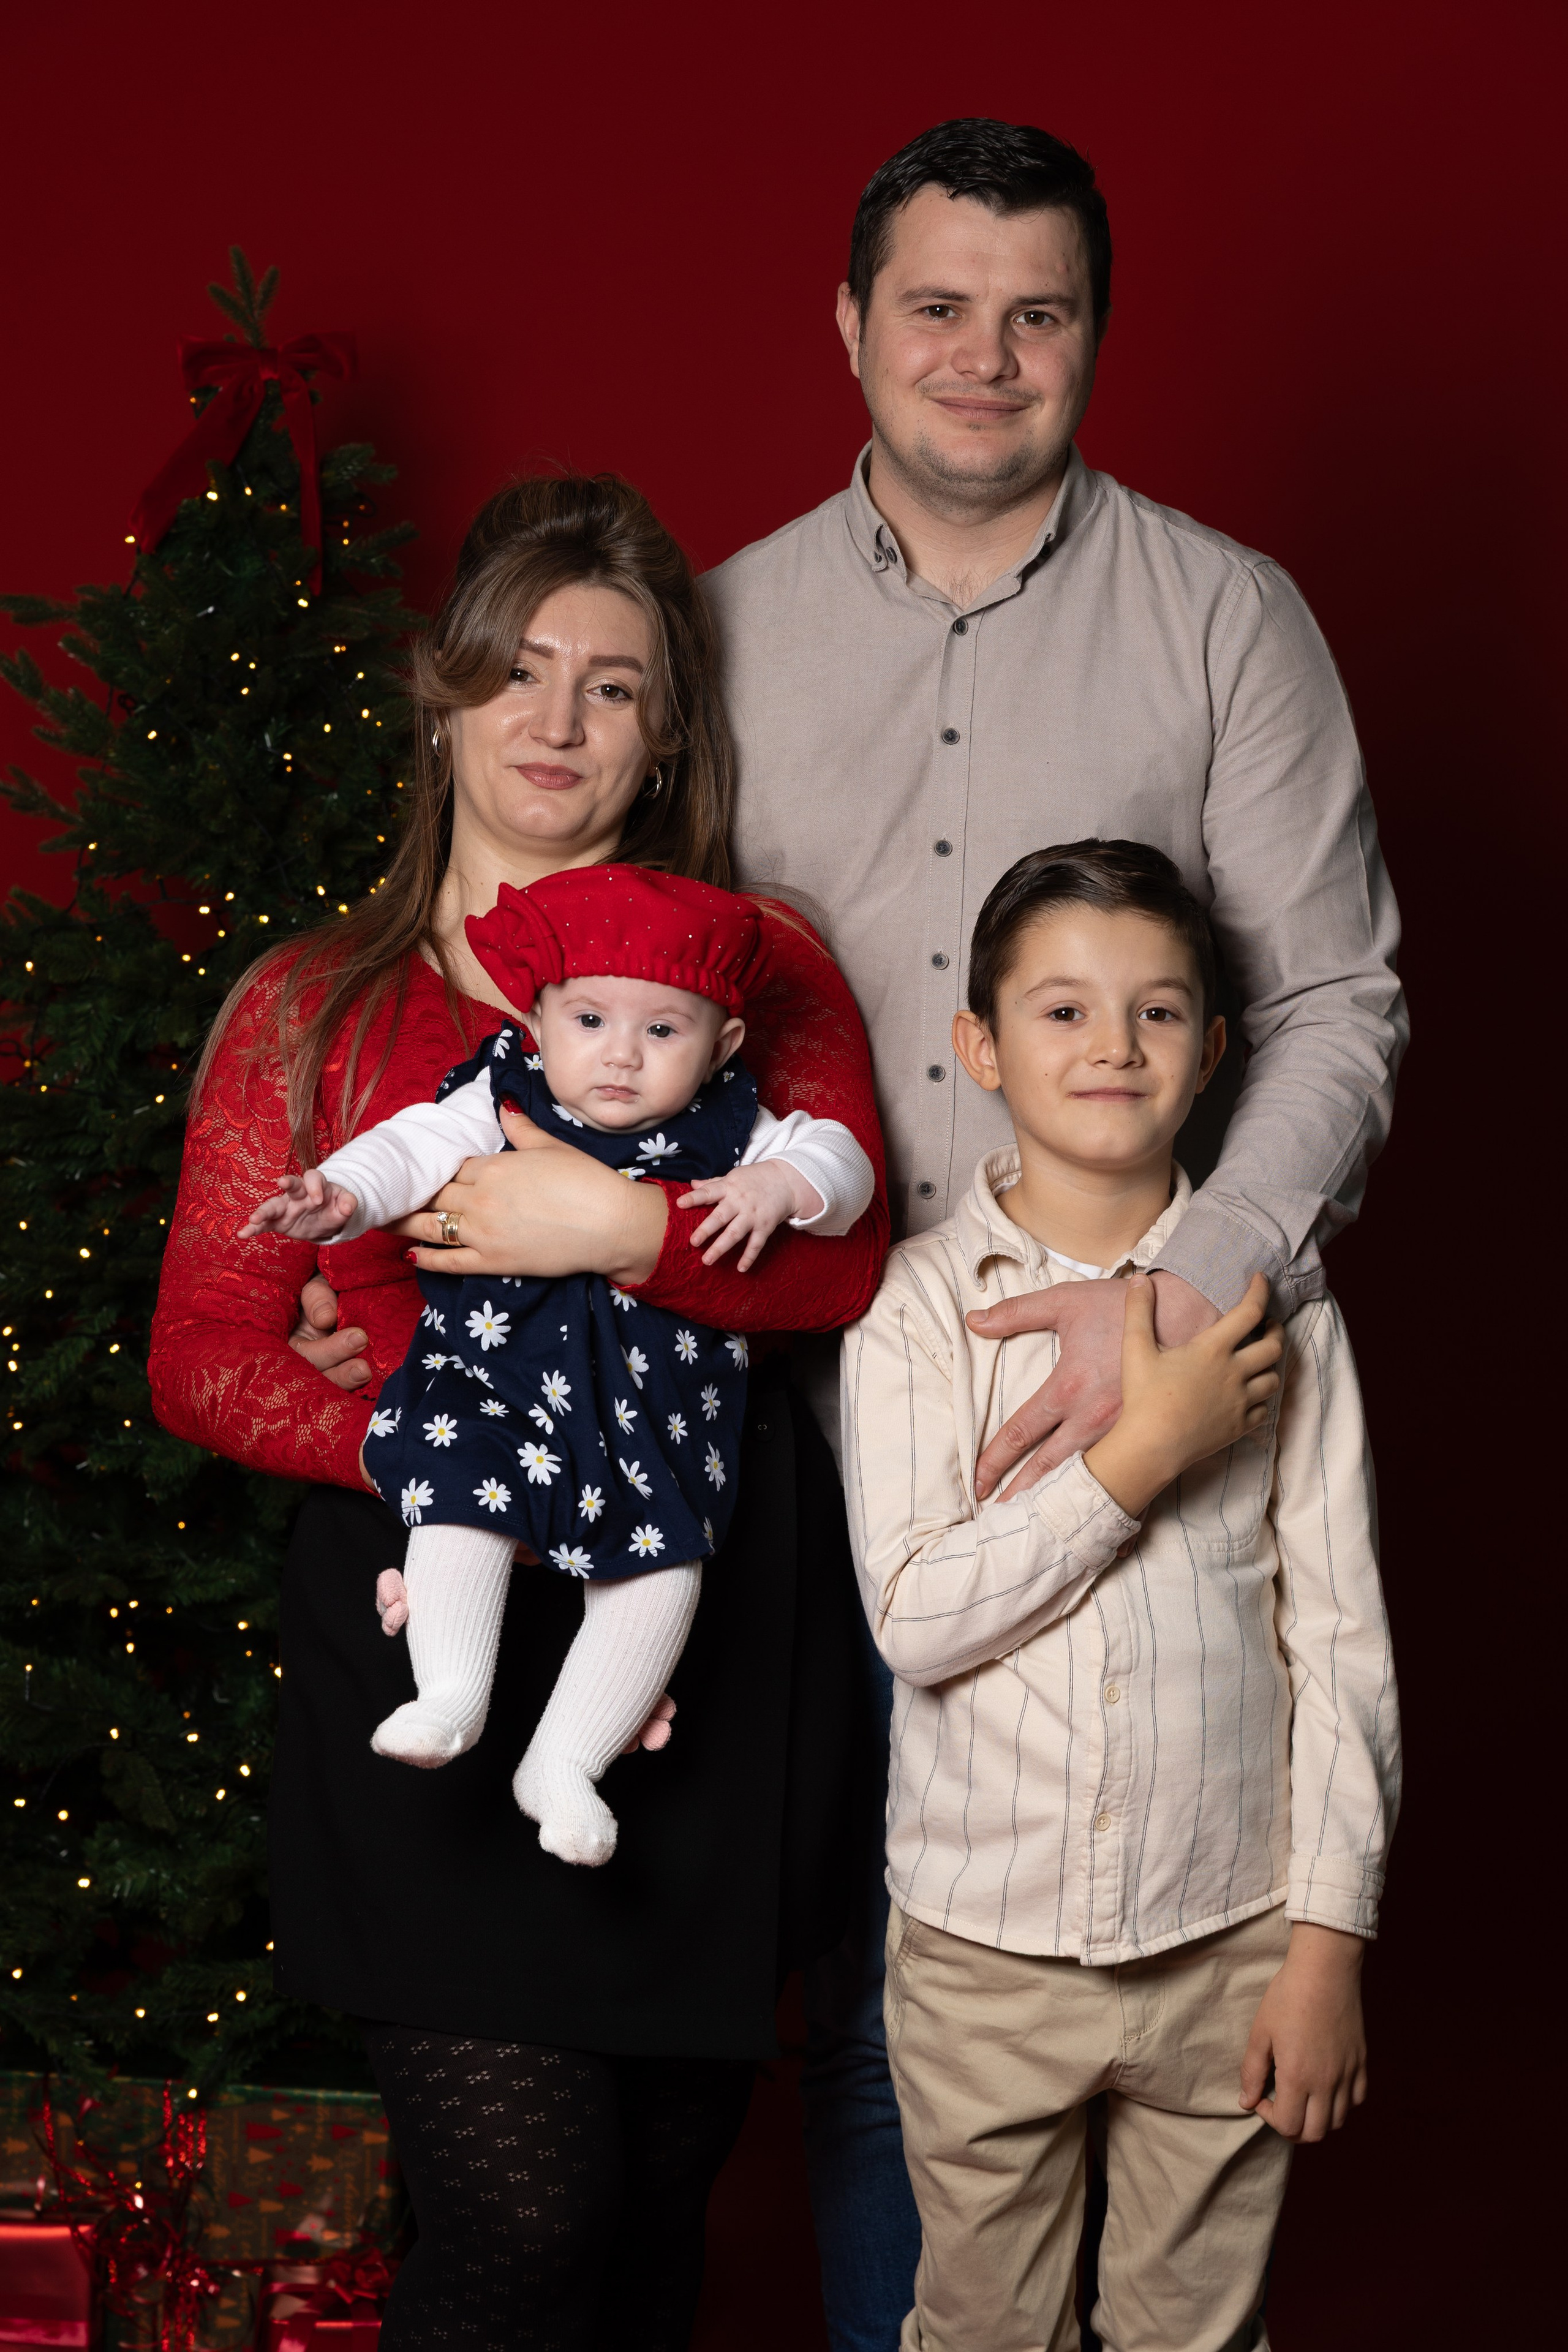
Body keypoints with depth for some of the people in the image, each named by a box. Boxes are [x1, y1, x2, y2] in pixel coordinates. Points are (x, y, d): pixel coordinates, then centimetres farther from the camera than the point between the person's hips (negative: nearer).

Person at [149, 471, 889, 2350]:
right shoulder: (312, 1007, 10)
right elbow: (201, 1357, 4)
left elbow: (856, 1259, -4)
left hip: (719, 1616, 2)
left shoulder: (758, 968, 11)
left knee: (662, 2187, 13)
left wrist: (629, 1229, -18)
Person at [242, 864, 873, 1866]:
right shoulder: (502, 1105, 1)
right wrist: (338, 1197, -29)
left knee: (665, 1561, -12)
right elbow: (413, 1148, -9)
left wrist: (783, 1182, -18)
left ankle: (564, 1763, -2)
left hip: (658, 1412, 1)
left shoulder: (730, 1135, 4)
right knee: (460, 1497, -26)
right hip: (494, 1372, -1)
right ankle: (452, 1696, -13)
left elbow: (842, 1164, 5)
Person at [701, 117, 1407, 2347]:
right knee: (876, 1939, 11)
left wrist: (1183, 1287, -19)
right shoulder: (733, 624, 6)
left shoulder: (1228, 618, 0)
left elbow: (1340, 1007, -5)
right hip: (828, 1408, 2)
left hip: (1139, 1401, -1)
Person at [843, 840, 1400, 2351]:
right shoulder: (918, 1303, -5)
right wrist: (1147, 1452, -18)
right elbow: (915, 1616, -15)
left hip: (1227, 1942, 1)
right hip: (984, 1943, 0)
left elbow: (1341, 1638, -1)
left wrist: (1330, 1937, -3)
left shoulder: (1272, 1306, -1)